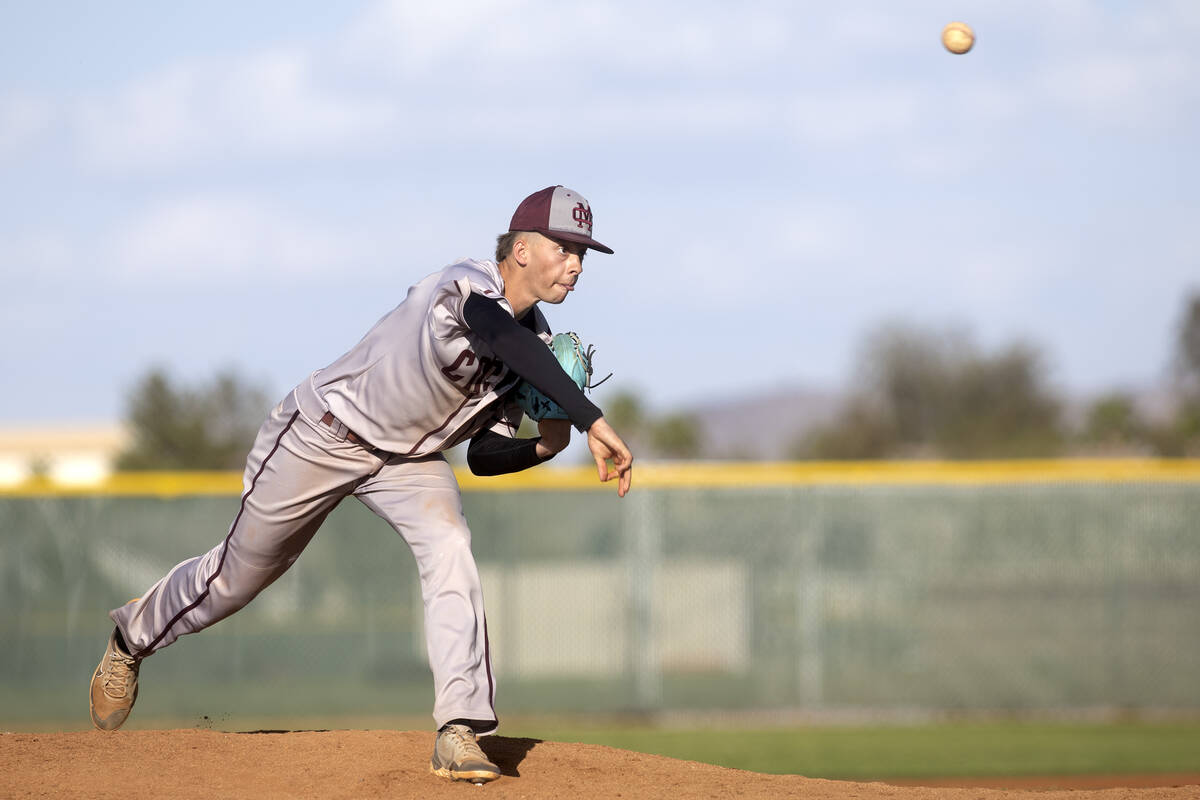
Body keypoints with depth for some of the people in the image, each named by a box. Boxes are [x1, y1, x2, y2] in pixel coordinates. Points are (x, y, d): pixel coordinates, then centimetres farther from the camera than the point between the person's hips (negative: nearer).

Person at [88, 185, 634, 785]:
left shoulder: (536, 341, -6)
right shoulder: (468, 291, -32)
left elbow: (484, 457, 1)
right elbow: (508, 341, -56)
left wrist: (544, 448, -19)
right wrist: (593, 421, -64)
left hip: (407, 458, 6)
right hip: (324, 436, -6)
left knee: (449, 548, -22)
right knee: (237, 574, 10)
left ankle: (459, 732, -24)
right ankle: (131, 640, 40)